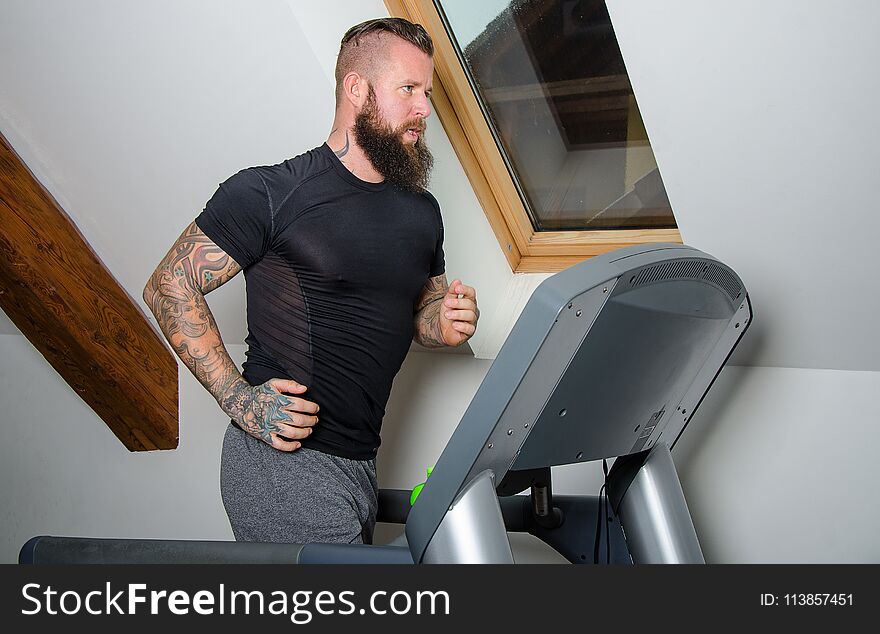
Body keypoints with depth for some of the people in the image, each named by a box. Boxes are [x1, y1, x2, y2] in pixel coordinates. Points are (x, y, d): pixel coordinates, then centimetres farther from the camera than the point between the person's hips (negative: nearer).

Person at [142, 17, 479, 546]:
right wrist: (238, 397, -17)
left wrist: (446, 324, -1)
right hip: (285, 462, -7)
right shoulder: (269, 193, -9)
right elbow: (170, 288, -7)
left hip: (360, 463, 8)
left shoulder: (421, 211, 12)